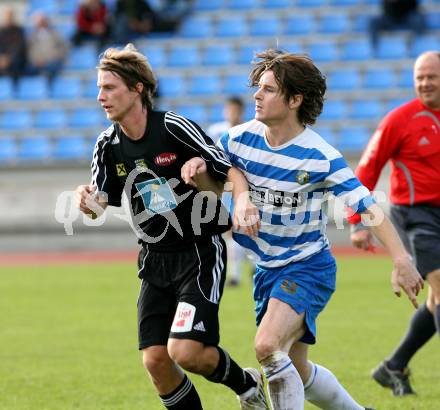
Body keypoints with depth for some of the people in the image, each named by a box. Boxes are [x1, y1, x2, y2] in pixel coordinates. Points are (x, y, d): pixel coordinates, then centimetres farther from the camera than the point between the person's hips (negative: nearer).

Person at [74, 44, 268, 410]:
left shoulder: (174, 128, -15)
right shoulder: (108, 145, 1)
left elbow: (230, 171, -12)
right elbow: (98, 205, 3)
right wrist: (86, 199, -20)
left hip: (201, 253, -6)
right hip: (156, 259, 6)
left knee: (185, 352, -17)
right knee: (155, 360, -4)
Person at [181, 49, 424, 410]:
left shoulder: (319, 157, -20)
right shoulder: (242, 138, -6)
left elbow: (368, 206, -20)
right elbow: (205, 160, 8)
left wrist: (401, 260, -30)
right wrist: (195, 164, -19)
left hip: (308, 267, -6)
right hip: (267, 268, 6)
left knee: (268, 347, -29)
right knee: (297, 372, 15)